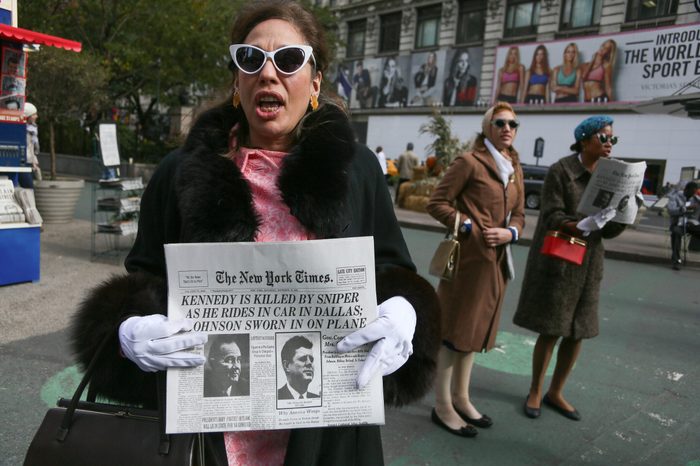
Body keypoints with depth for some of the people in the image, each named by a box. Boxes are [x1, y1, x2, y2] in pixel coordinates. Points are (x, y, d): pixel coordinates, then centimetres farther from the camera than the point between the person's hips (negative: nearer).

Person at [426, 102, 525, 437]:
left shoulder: (515, 168, 15)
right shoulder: (469, 162, -8)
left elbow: (519, 214, 17)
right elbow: (437, 203, -10)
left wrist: (510, 232, -5)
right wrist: (471, 228, -17)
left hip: (496, 260, 8)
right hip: (469, 256, -8)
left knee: (477, 329, 16)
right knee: (454, 329, 0)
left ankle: (461, 397, 31)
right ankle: (443, 406, 13)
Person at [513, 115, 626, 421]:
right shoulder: (560, 171, -8)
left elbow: (608, 231, 6)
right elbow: (552, 217, -16)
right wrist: (582, 226, -32)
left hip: (588, 263, 6)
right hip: (556, 259, -5)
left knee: (577, 332, 8)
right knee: (550, 331, 1)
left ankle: (555, 393, 27)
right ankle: (535, 392, 22)